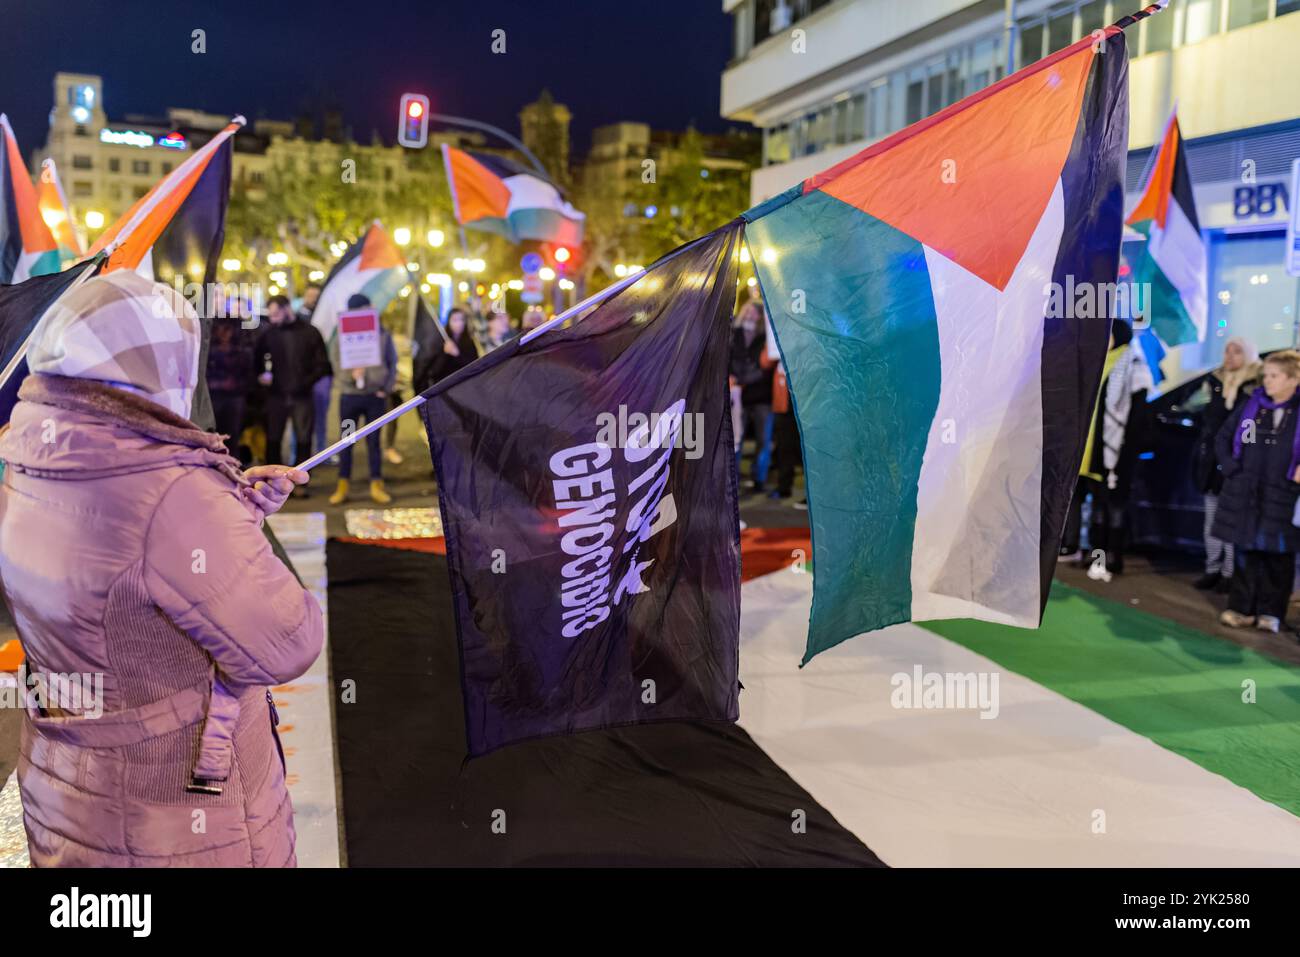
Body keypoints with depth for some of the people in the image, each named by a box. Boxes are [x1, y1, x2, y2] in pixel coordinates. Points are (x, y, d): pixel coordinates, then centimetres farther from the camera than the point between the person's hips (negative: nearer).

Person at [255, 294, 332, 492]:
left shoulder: (309, 332, 0)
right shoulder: (269, 332, 5)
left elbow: (323, 364, 1)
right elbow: (256, 358, 15)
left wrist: (307, 381, -10)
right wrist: (261, 375, -3)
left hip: (302, 396, -1)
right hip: (276, 395, 1)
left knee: (303, 441, 0)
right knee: (272, 440, 3)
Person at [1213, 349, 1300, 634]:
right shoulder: (1251, 405, 4)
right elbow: (1223, 437, 12)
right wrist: (1231, 468, 2)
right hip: (1244, 494, 3)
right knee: (1245, 552, 8)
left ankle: (1271, 612, 16)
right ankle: (1242, 608, 16)